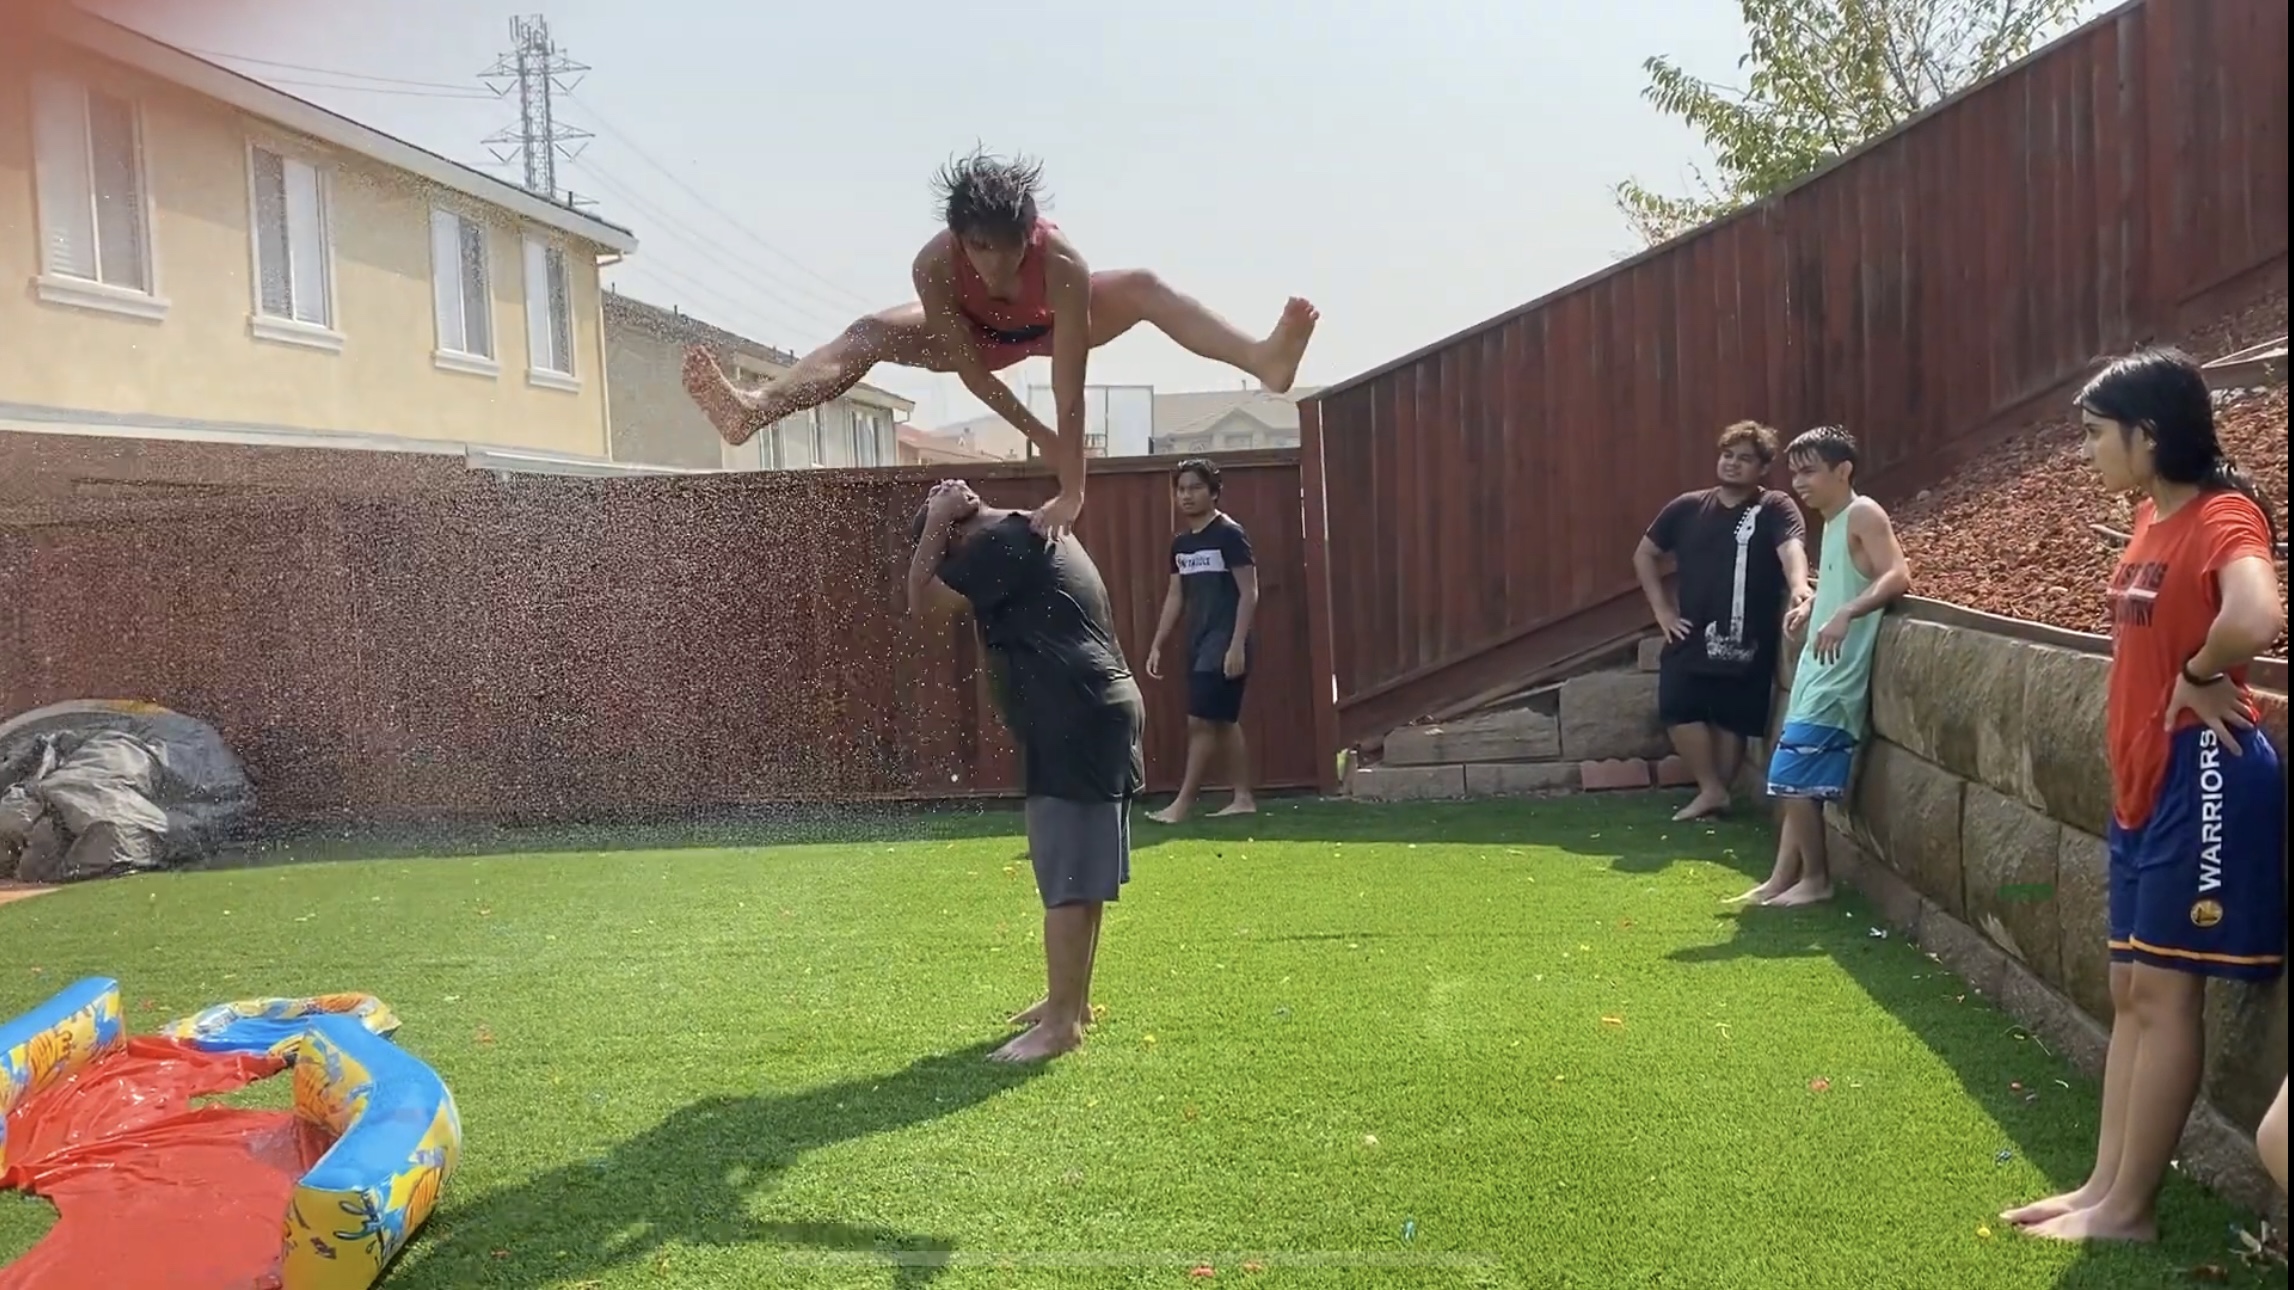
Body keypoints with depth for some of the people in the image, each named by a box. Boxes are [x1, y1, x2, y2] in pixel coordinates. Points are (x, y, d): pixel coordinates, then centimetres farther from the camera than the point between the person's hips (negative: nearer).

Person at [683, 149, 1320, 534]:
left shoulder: (1063, 263, -45)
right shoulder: (933, 265, -39)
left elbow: (1069, 386, -46)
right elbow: (971, 370, -30)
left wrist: (1072, 487, -47)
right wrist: (1040, 437, -25)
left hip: (1051, 323, -1)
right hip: (975, 330, 1)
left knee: (1142, 287, -28)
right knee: (870, 333, -19)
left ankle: (1262, 360, -42)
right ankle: (752, 411, -23)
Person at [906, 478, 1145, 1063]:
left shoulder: (1002, 541, -10)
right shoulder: (1035, 535, 20)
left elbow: (920, 599, -9)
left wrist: (934, 521, -2)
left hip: (1074, 725, -11)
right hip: (1094, 717, 11)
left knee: (1066, 881, -5)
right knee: (1081, 875, 17)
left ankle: (1062, 1022, 1)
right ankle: (1071, 998, 28)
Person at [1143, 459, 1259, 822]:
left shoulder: (1229, 534, -10)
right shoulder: (1181, 543, 13)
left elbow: (1249, 592, -13)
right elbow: (1175, 596, 18)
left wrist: (1237, 645, -19)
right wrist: (1157, 646, 13)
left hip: (1224, 643, -8)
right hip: (1199, 644, 8)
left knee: (1200, 721, -8)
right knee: (1223, 722, 10)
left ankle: (1183, 802, -4)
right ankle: (1243, 798, 16)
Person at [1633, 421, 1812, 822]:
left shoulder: (1776, 509, -5)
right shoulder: (1687, 507, 6)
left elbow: (1792, 549, -25)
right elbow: (1644, 554, 14)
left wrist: (1799, 587, -47)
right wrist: (1661, 609, 5)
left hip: (1747, 641, -3)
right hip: (1692, 636, 3)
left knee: (1731, 721, 4)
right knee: (1677, 708, -7)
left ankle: (1715, 790, 20)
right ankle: (1711, 790, 7)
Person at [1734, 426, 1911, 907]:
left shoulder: (1863, 514, -12)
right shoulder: (1832, 522, 15)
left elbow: (1898, 576, -24)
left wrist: (1846, 614, -35)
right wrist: (1810, 607, 11)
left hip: (1838, 676, -9)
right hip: (1817, 672, 9)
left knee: (1793, 778, -8)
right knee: (1794, 781, 10)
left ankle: (1816, 878, 6)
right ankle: (1781, 880, 16)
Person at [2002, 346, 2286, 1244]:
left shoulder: (2222, 517, -16)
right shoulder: (2154, 518, 11)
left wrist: (2199, 679, -19)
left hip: (2202, 777, -9)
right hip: (2144, 780, 9)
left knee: (2164, 993, -1)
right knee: (2130, 989, 13)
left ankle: (2130, 1208, 10)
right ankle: (2104, 1186, 22)